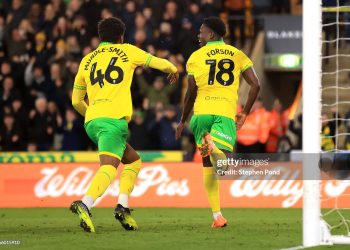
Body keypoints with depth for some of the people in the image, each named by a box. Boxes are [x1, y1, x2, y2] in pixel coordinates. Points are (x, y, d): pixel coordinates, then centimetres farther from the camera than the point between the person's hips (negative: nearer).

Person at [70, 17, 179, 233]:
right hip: (114, 119, -6)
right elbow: (160, 63, 23)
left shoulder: (87, 60, 21)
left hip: (92, 121, 6)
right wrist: (173, 70, 45)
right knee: (109, 167, -18)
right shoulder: (127, 51, 11)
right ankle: (85, 205, -41)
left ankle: (123, 206, 4)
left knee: (133, 160, 20)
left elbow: (76, 101, 26)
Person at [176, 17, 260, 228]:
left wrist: (183, 120, 17)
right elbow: (256, 85, 7)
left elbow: (191, 92, 5)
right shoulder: (237, 55, 14)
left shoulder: (197, 56, 9)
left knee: (208, 164, 13)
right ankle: (213, 147, -46)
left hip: (202, 111, 0)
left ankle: (217, 215, 5)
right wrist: (245, 113, 18)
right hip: (226, 113, 0)